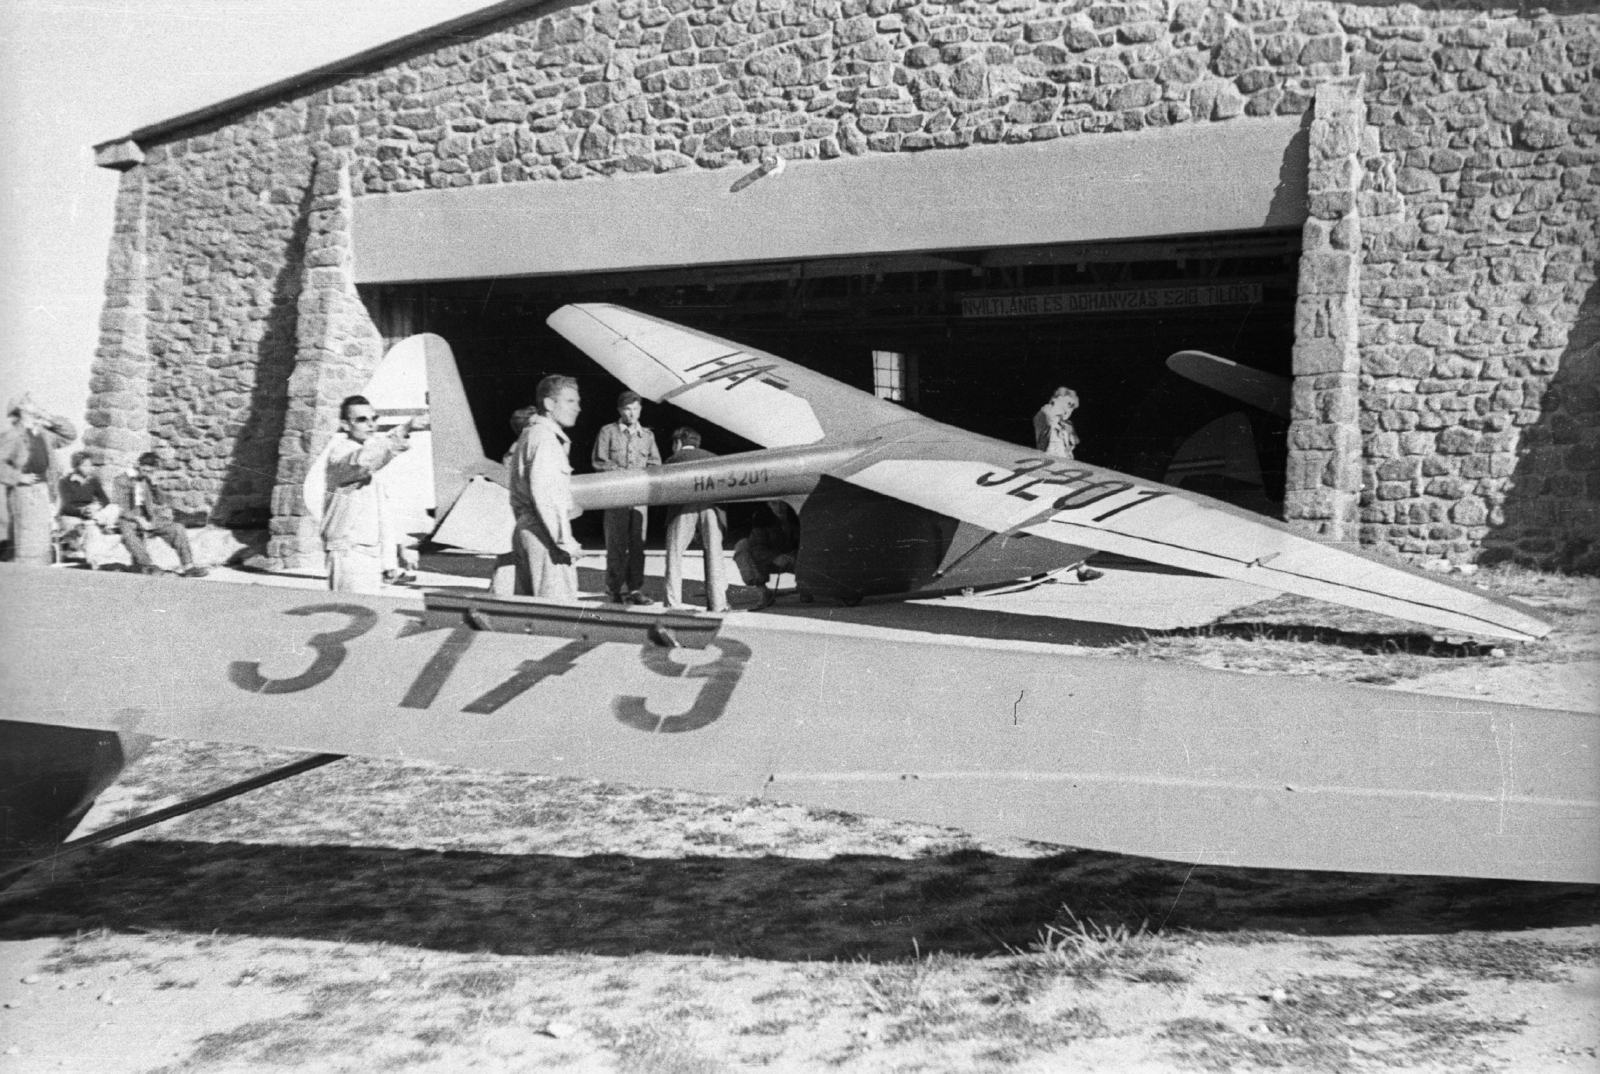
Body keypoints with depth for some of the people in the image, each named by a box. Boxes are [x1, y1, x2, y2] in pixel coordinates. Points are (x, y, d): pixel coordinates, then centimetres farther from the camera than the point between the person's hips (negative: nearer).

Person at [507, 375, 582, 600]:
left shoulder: (529, 434, 19)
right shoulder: (544, 438, -13)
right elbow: (543, 493, -22)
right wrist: (564, 539, -23)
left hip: (525, 529, 10)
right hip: (544, 534, -10)